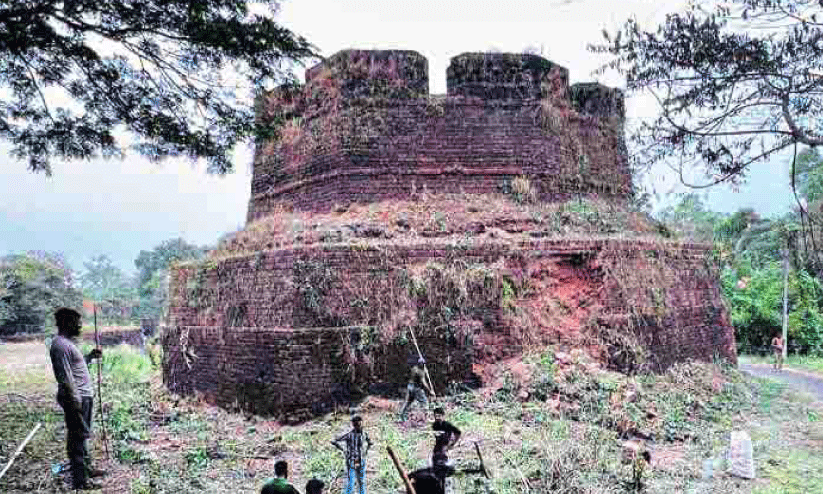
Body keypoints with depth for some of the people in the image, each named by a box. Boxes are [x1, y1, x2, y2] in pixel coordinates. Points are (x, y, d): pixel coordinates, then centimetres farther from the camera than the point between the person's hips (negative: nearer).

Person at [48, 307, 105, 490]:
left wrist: (90, 356, 10)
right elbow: (65, 378, -24)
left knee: (82, 436, 21)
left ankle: (86, 468, 34)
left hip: (84, 396, 11)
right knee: (76, 438, -3)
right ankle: (80, 480, 5)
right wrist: (75, 403, -24)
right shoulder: (60, 345, -20)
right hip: (76, 399, -10)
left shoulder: (68, 343, 13)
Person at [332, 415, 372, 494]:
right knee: (350, 483, -4)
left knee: (362, 482, 9)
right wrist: (345, 450, -6)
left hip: (361, 462, 4)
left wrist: (365, 451, 10)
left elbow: (370, 443, 24)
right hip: (351, 462, -4)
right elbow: (334, 442, -10)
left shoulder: (364, 434, 2)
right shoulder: (349, 435, -12)